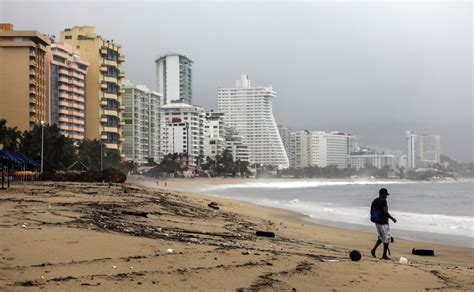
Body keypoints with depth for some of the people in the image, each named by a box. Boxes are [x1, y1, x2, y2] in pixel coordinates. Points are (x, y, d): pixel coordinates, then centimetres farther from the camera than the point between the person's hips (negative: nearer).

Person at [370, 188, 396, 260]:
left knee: (382, 237, 23)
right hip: (383, 223, -8)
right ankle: (384, 255, 5)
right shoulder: (383, 201, -16)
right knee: (386, 238, 2)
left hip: (377, 222, 8)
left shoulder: (374, 201, 9)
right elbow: (385, 212, -22)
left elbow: (371, 212, 14)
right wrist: (392, 218, -10)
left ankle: (374, 249, 10)